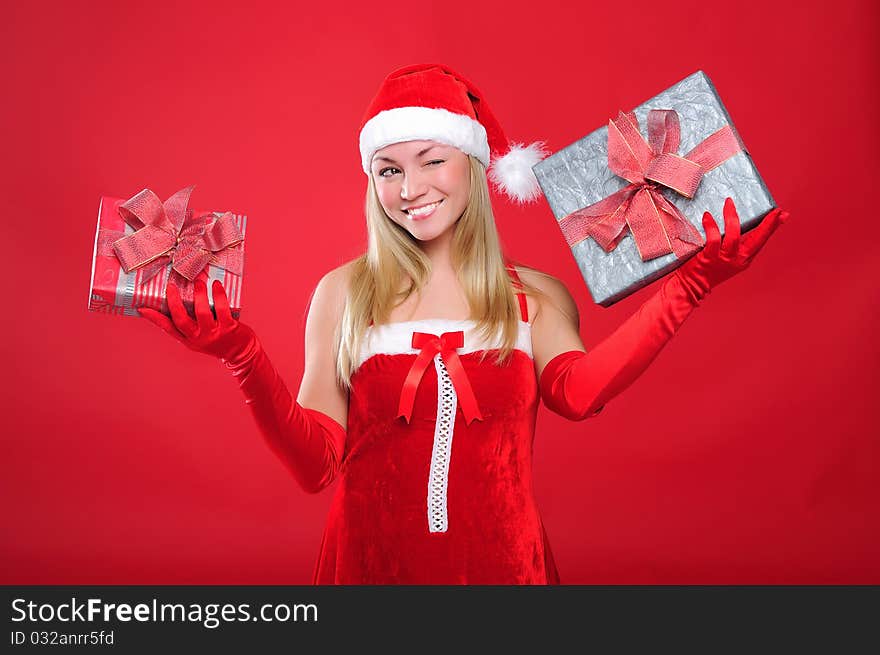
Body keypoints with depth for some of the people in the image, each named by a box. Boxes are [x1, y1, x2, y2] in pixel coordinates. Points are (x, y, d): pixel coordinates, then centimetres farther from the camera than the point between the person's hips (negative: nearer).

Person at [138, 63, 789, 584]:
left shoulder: (537, 296, 0)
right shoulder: (343, 293, -2)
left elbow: (578, 392, -20)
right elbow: (316, 464, -8)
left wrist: (690, 283, -24)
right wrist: (242, 354, -21)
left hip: (502, 562, 1)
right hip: (370, 561, 0)